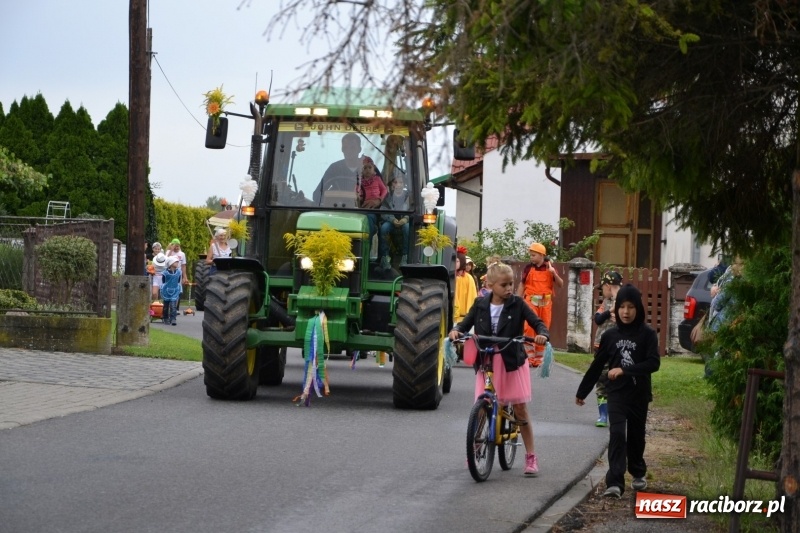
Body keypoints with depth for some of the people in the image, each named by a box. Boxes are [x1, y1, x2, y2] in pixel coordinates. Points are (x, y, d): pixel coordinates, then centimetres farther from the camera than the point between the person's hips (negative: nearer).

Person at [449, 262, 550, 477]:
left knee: (520, 409, 0)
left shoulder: (517, 304, -4)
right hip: (486, 360, 2)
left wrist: (542, 334, -27)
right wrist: (456, 331, -17)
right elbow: (466, 323, 5)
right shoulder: (480, 305, 1)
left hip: (512, 360, -2)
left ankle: (531, 456, 7)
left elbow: (537, 323, -6)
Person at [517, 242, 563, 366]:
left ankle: (539, 359, 14)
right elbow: (522, 285, 5)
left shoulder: (550, 267, 4)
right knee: (529, 328, -13)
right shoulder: (529, 267, 1)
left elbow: (560, 285, 3)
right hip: (531, 301, -2)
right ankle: (529, 357, -8)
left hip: (545, 303, 2)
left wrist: (554, 273, -13)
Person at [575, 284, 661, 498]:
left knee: (636, 435, 14)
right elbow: (597, 366, 10)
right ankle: (615, 482, -21)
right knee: (617, 434, -15)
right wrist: (582, 392, 15)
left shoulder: (647, 334, -6)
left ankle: (638, 473, 39)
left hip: (639, 394, 0)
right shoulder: (610, 335, 2)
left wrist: (624, 370, -24)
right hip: (617, 393, 1)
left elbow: (654, 363, -16)